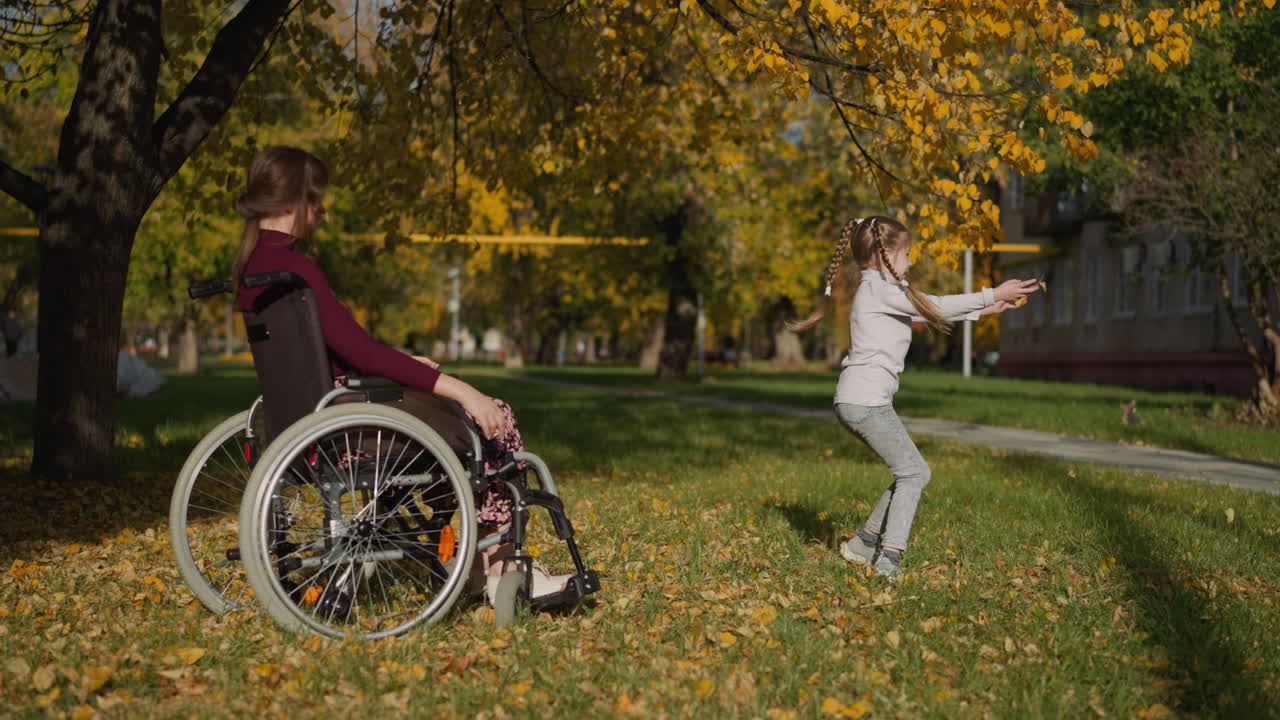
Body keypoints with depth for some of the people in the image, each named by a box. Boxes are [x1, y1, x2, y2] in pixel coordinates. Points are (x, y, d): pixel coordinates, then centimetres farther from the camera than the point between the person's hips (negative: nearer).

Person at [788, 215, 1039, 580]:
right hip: (866, 400, -10)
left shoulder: (880, 290, 20)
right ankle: (888, 559, -7)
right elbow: (935, 307, -11)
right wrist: (992, 295, -7)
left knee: (911, 473, 12)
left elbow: (928, 309, 24)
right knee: (914, 472, -6)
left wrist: (982, 310, 21)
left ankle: (863, 545, 14)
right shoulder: (879, 289, -10)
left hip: (862, 400, 10)